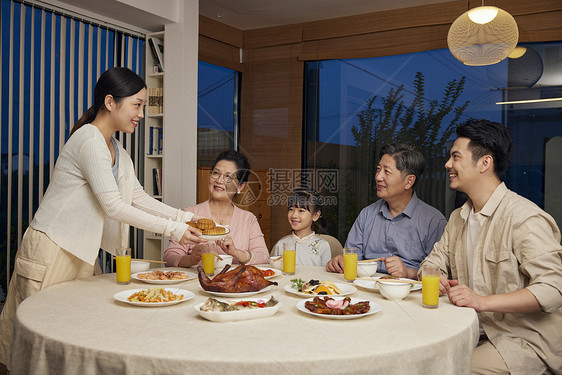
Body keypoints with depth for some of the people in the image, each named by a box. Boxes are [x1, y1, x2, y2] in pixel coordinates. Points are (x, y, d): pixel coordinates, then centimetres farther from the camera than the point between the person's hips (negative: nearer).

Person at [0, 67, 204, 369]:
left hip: (80, 253, 9)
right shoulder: (89, 140, -19)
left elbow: (139, 197, 11)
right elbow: (113, 206, -22)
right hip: (51, 250, -9)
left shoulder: (116, 149, 10)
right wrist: (172, 229, -19)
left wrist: (183, 216, 0)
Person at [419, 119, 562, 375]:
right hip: (474, 331, 7)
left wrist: (483, 301, -31)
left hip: (525, 340, -6)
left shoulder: (525, 218, -16)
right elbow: (434, 264, 15)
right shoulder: (458, 218, 12)